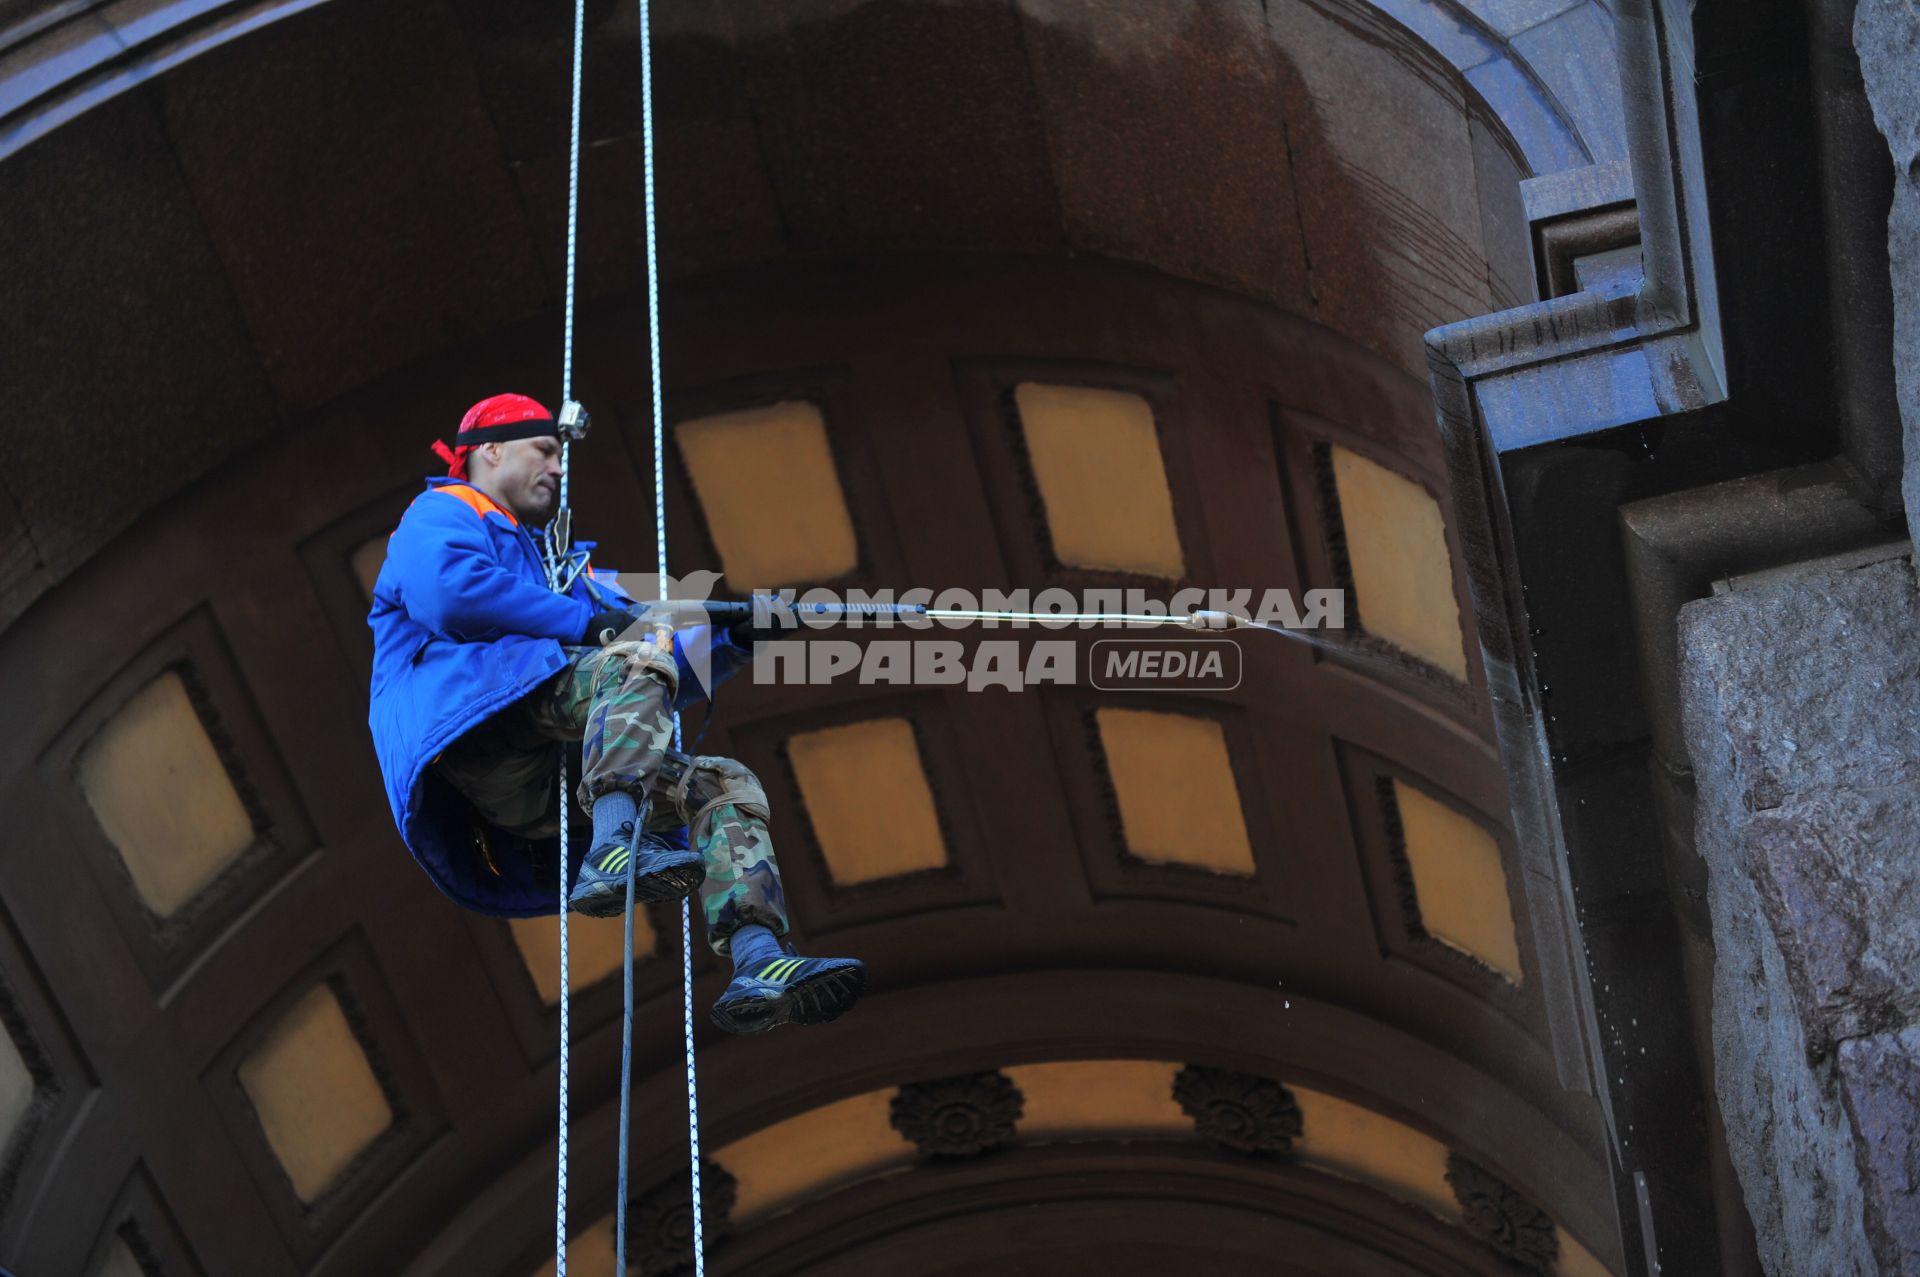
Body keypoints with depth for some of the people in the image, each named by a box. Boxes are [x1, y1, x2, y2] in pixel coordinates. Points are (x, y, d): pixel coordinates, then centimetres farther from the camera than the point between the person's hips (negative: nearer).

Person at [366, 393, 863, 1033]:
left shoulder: (559, 564, 40)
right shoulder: (440, 516, 17)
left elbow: (667, 682, 31)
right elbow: (450, 593, -10)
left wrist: (731, 639, 12)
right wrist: (587, 623, -7)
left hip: (554, 783, 8)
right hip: (477, 721, -8)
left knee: (728, 788, -3)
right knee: (636, 660, -29)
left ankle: (759, 964, -26)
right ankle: (615, 854, -52)